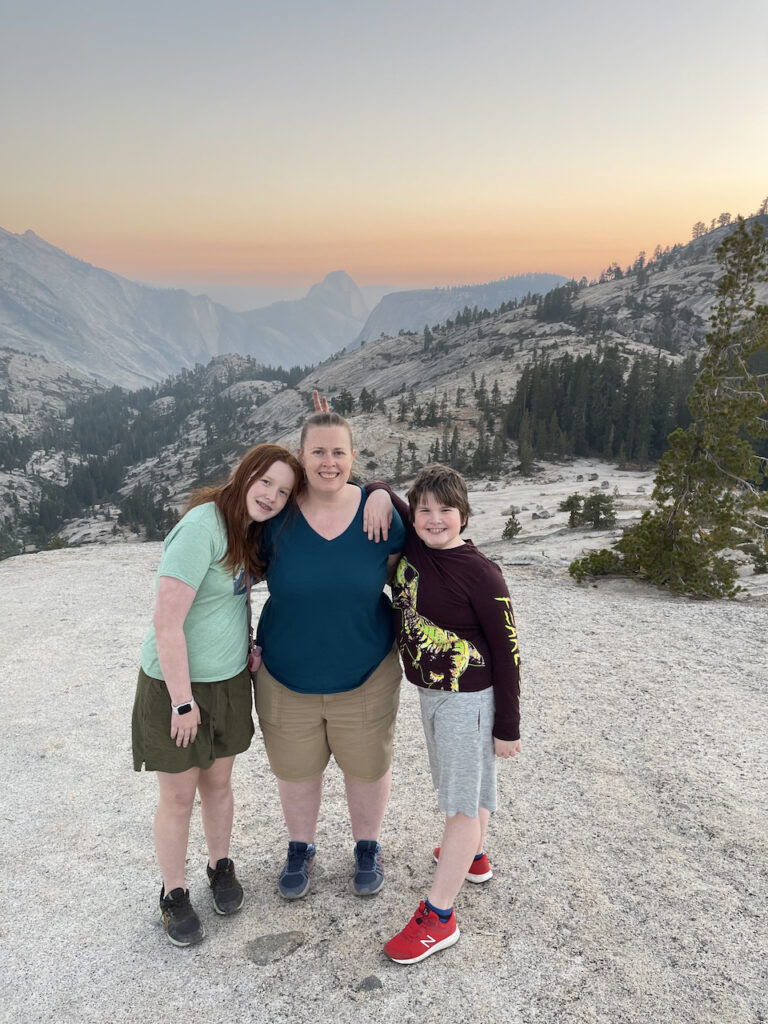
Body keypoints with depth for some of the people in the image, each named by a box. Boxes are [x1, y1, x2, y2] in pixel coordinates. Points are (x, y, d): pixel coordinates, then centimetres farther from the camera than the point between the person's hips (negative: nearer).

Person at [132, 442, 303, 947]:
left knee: (219, 782, 21)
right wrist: (182, 701, -20)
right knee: (178, 798, 10)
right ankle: (174, 893, 31)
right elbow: (166, 623, -26)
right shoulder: (202, 528, -25)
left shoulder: (249, 528, 0)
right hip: (175, 683, -6)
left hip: (230, 679, 6)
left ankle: (221, 865, 43)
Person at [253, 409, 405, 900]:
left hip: (365, 676, 0)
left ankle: (368, 847, 47)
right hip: (287, 679, 0)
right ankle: (300, 848, 47)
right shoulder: (277, 515, -12)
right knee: (296, 770, 19)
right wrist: (245, 643, -3)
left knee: (368, 767, 19)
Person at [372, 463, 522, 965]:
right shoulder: (412, 544, -4)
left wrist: (508, 726, -11)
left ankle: (439, 917, 10)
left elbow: (506, 652, -15)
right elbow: (380, 491, 11)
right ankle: (474, 857, 48)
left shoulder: (482, 574, -21)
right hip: (430, 691, 7)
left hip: (469, 698, -7)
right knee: (466, 785, 26)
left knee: (463, 801, 2)